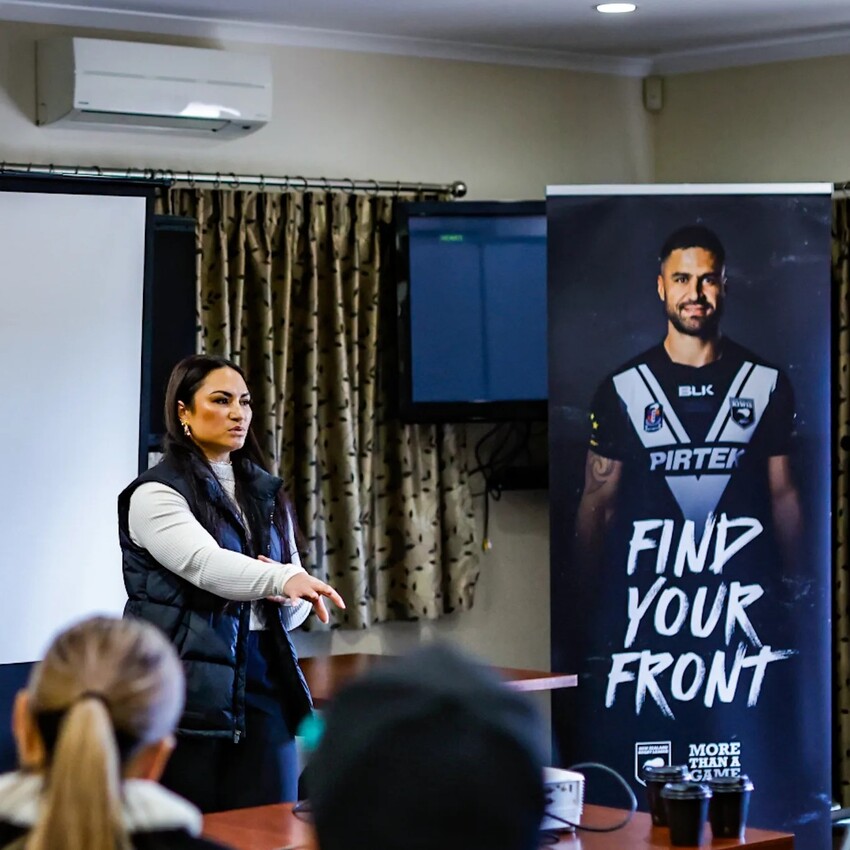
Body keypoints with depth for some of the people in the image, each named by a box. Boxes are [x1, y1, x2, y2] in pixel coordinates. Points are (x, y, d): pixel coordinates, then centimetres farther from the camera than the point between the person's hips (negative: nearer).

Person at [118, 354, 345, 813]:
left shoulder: (267, 493, 15)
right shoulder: (156, 494, -4)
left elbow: (294, 607, 16)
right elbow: (204, 563, -23)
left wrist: (288, 598, -9)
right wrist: (284, 578, -39)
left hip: (263, 681, 5)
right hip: (190, 684, -5)